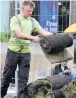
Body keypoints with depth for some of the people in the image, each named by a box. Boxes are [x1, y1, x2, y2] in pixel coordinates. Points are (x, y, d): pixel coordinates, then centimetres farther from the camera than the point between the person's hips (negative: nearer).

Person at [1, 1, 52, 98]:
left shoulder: (33, 21, 9)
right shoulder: (15, 19, -6)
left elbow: (43, 32, 5)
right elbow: (19, 34, -18)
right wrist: (33, 38, -28)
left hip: (26, 52, 3)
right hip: (13, 51, -3)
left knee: (23, 78, 1)